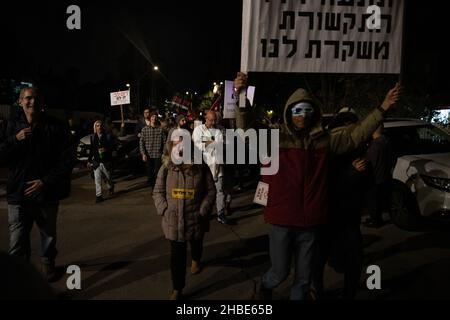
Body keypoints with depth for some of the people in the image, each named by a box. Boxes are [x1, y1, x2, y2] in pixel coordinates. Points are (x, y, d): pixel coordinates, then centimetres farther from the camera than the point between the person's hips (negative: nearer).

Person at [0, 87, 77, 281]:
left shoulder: (56, 127, -5)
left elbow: (68, 158, -8)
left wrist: (46, 181, -14)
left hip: (47, 192, 0)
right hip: (19, 192, 1)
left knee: (48, 234, 17)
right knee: (17, 240, -3)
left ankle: (47, 263, 42)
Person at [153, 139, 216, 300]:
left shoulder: (201, 168, -10)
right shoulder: (166, 168, -7)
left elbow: (211, 191, -4)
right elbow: (158, 192, 0)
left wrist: (203, 211, -11)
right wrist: (164, 210, -10)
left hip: (196, 218, 1)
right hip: (173, 220, -1)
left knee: (196, 244, 28)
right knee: (177, 255, 2)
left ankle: (196, 260, 62)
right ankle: (177, 289, 18)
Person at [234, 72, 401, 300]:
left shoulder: (324, 140, 3)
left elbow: (357, 134, 8)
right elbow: (246, 131, -16)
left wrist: (382, 108, 2)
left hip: (310, 223, 3)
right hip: (282, 221, -3)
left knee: (304, 278, 18)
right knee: (280, 273, 13)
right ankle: (265, 286, 47)